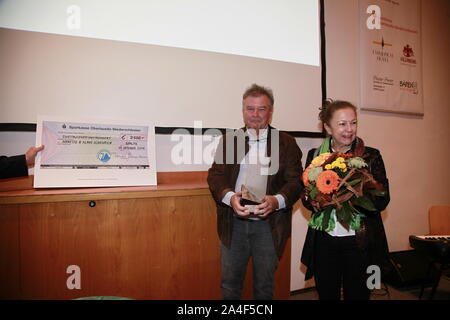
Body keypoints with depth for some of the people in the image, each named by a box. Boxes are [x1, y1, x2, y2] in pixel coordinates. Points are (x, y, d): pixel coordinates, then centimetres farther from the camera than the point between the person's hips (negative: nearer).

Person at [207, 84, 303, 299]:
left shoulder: (286, 143, 2)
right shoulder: (229, 140, 5)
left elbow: (295, 180, -4)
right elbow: (215, 175, -1)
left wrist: (277, 200, -25)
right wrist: (230, 197, -22)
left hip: (269, 224, -1)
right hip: (233, 223, 1)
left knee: (265, 286, 16)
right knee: (230, 284, 14)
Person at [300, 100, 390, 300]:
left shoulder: (371, 156, -2)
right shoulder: (315, 155, 2)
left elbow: (382, 201, -6)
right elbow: (306, 200, 4)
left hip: (360, 243, -1)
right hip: (324, 242, 1)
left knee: (357, 295, 12)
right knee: (326, 295, 14)